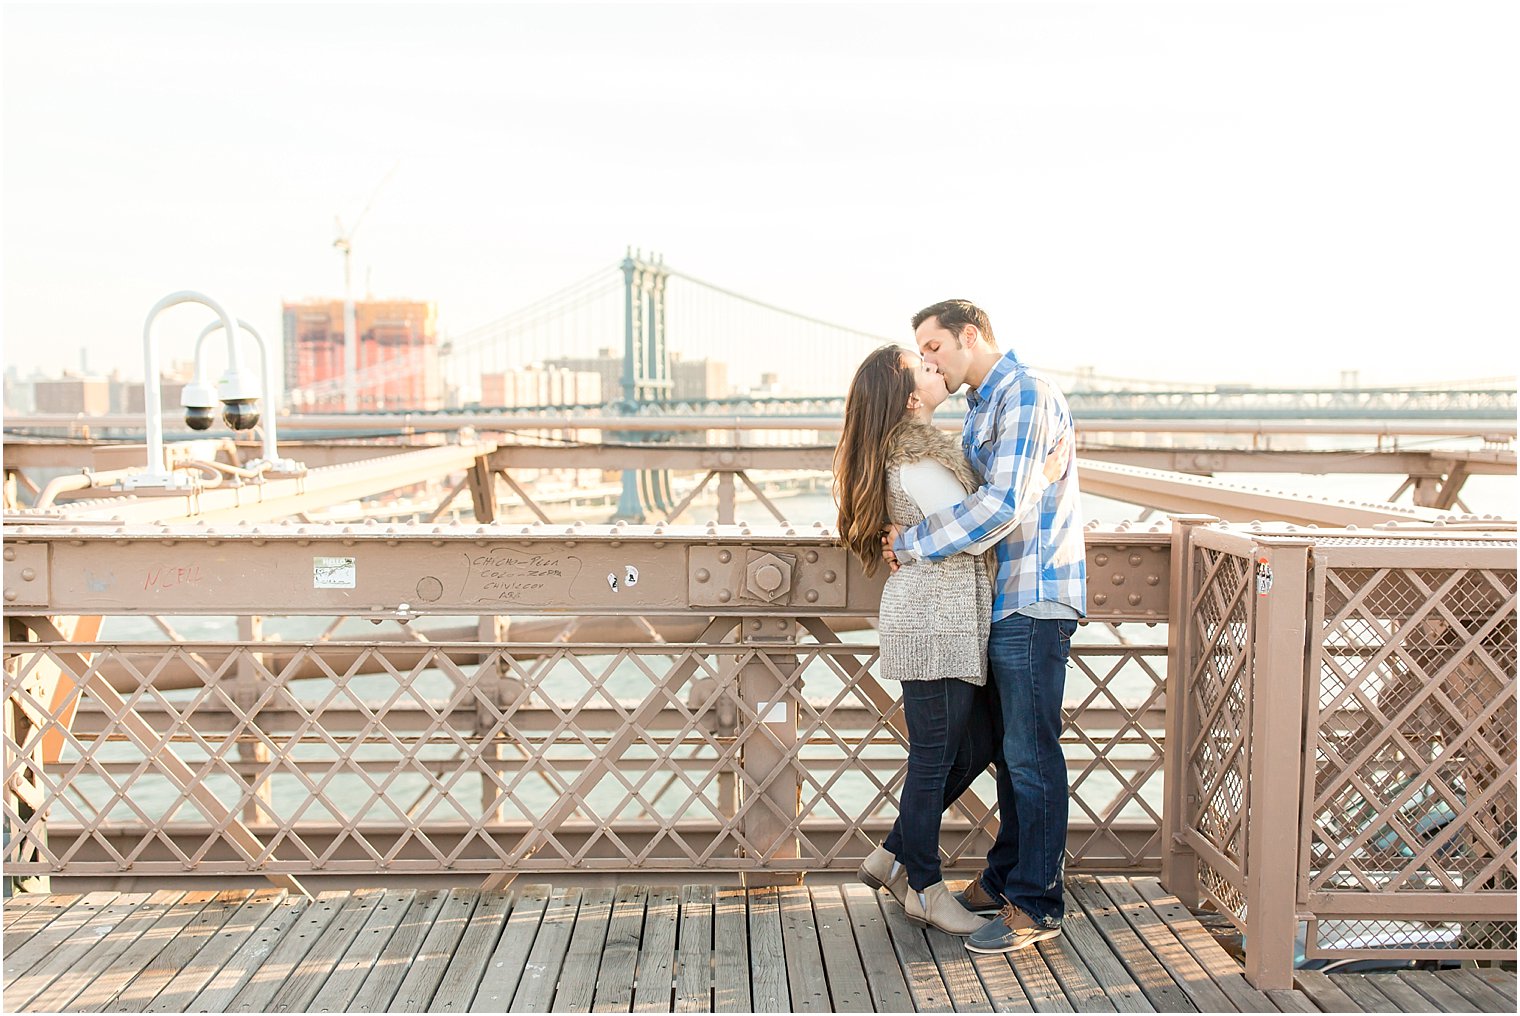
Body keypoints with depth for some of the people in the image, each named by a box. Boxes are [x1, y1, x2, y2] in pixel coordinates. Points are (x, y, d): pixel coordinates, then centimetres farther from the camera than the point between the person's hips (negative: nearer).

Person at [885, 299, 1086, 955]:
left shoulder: (1026, 394, -13)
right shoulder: (982, 405, 19)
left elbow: (1003, 504, -23)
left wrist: (915, 544, -15)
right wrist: (915, 536, 2)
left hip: (1033, 599, -10)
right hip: (1005, 601, 10)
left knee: (1031, 754, -4)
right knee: (1008, 748, 16)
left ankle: (1035, 905, 5)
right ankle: (1005, 878, 27)